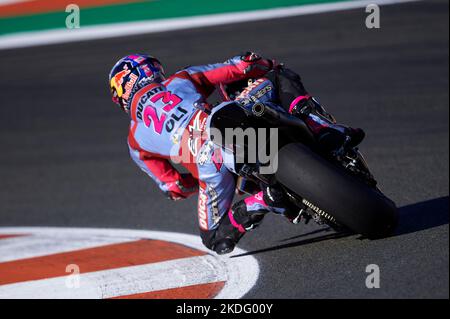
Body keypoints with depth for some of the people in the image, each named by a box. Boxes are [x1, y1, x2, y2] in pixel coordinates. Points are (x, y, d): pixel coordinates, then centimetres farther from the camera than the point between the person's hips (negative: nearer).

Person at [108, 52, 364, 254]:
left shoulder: (136, 140, 28)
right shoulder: (180, 80, 29)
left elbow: (174, 188, 28)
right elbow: (238, 67, 20)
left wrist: (203, 180, 45)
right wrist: (273, 68, 38)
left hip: (207, 161, -1)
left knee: (216, 239, 19)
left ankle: (263, 202, -11)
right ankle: (326, 131, -3)